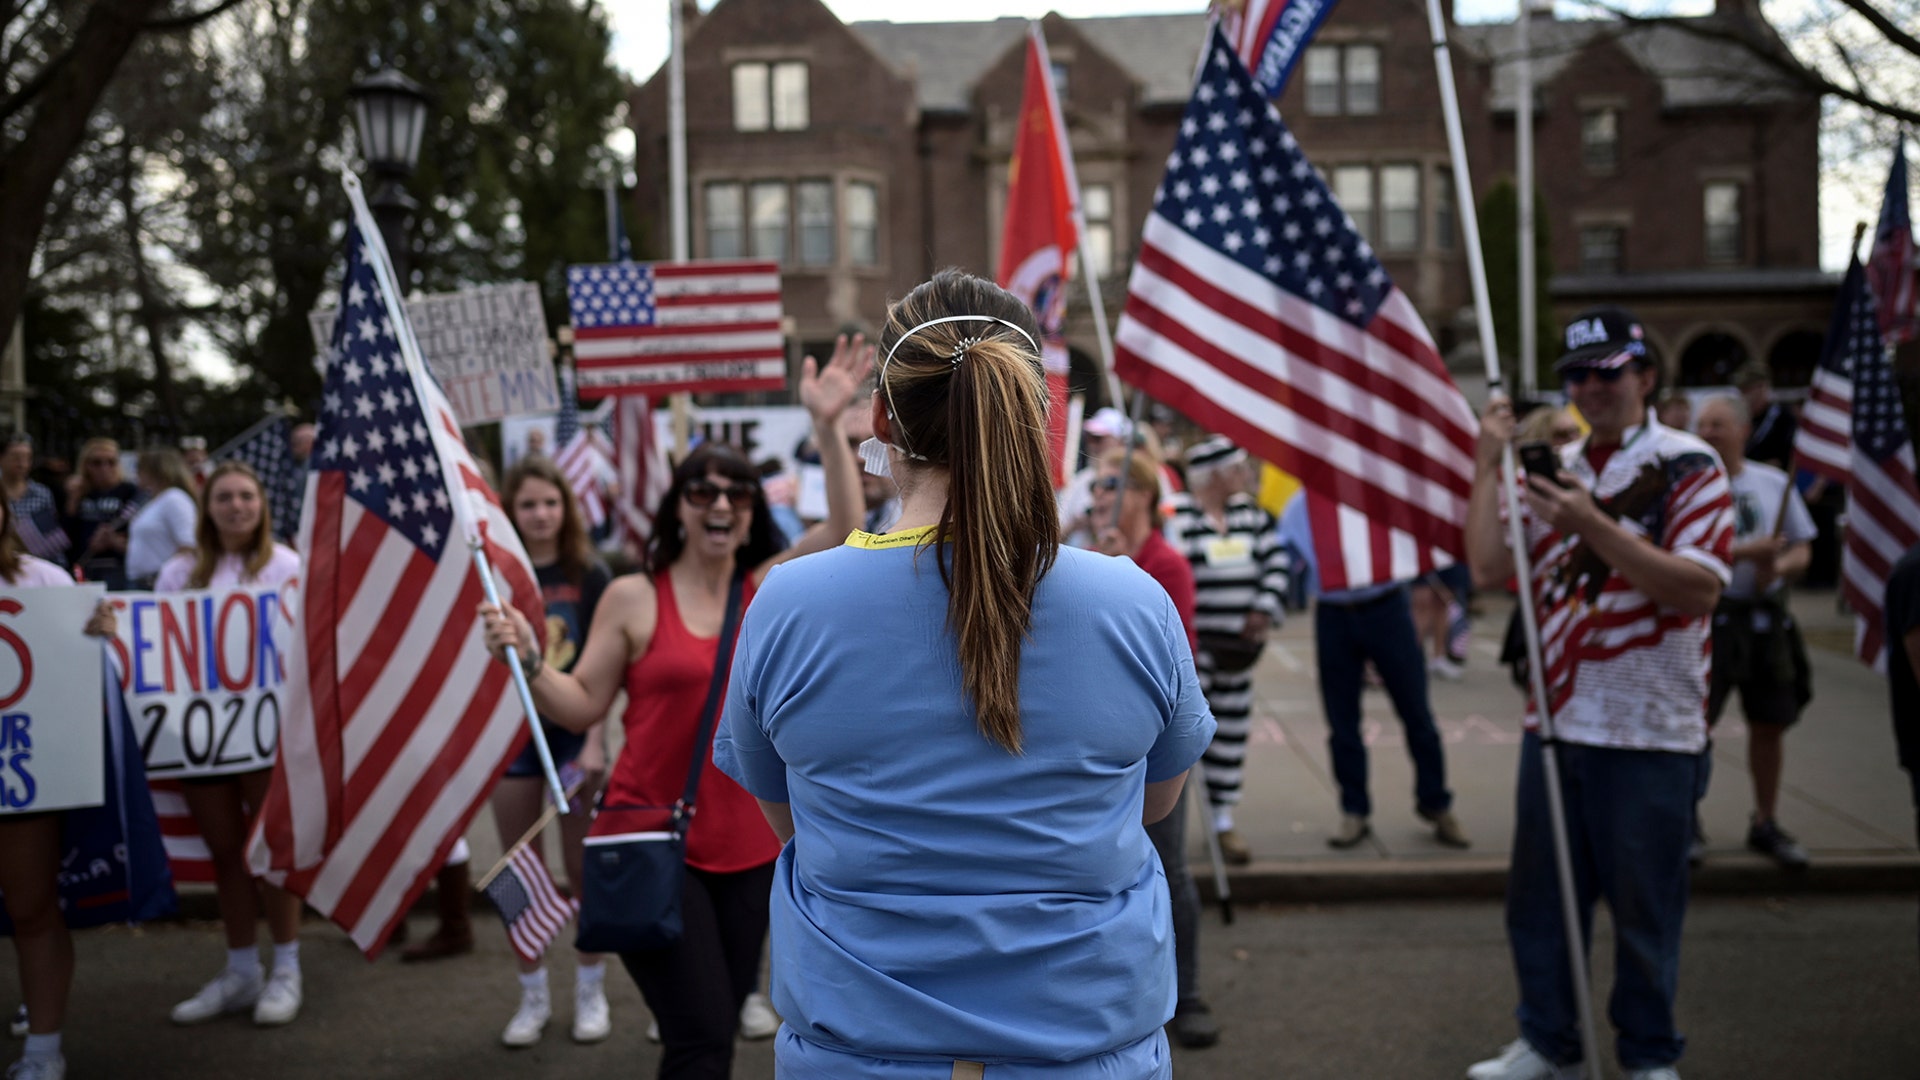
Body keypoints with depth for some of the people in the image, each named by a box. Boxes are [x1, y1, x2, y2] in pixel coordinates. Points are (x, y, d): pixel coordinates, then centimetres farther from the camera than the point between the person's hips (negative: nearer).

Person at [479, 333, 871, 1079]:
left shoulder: (768, 589, 5)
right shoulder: (633, 598, -2)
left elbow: (844, 528, -4)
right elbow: (583, 707, 0)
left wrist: (827, 426, -13)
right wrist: (526, 659, -16)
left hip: (748, 846, 4)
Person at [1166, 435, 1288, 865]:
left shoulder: (1249, 512, 9)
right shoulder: (1176, 516, -12)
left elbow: (1276, 559, 11)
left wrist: (1264, 610, 0)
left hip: (1239, 645, 7)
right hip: (1192, 646, -6)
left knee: (1232, 732, 12)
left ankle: (1223, 820, 24)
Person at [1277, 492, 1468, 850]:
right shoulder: (1298, 507, 4)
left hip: (1385, 608, -2)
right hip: (1333, 615, 2)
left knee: (1415, 710, 4)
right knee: (1342, 719, 7)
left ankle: (1435, 803, 20)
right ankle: (1354, 811, 19)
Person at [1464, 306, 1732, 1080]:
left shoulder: (1687, 465, -7)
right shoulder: (1553, 470, 11)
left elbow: (1698, 588, -19)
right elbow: (1490, 567, 1)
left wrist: (1595, 527, -26)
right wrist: (1488, 463, -6)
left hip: (1649, 730, -5)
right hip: (1556, 720, 6)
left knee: (1644, 907, 7)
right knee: (1538, 897, 14)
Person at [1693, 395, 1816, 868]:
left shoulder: (1774, 483, 7)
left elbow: (1801, 550, 9)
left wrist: (1778, 567, -12)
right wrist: (1748, 552, -20)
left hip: (1766, 619, 4)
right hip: (1709, 617, -4)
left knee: (1770, 724, 11)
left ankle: (1765, 824, 26)